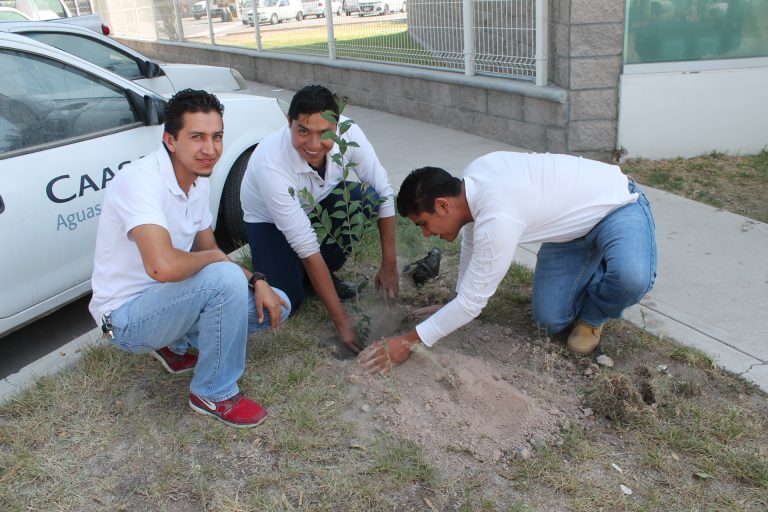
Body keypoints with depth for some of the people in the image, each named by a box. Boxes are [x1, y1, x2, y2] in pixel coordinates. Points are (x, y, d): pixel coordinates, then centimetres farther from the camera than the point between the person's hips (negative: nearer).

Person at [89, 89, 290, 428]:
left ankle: (177, 345, 14)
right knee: (226, 278, -33)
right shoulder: (140, 181, -28)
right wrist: (214, 257, -21)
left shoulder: (198, 179, 1)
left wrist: (256, 281, -7)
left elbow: (208, 252, 9)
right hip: (127, 314, -8)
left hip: (166, 299, 8)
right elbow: (163, 266, -42)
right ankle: (214, 394, -12)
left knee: (275, 306, 1)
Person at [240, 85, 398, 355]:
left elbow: (383, 193, -19)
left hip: (318, 203, 4)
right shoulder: (270, 163, -39)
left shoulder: (348, 132, -30)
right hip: (270, 220, -4)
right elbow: (305, 245, -37)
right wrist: (342, 321, -34)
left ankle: (324, 274, -4)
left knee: (366, 197, -27)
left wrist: (389, 264, -22)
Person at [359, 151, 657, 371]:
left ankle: (592, 315, -5)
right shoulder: (472, 178, -13)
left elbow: (472, 302, -32)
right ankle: (598, 258, 25)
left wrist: (410, 342, -24)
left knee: (631, 277, -39)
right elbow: (472, 241, 5)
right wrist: (456, 307, 11)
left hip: (619, 206, -7)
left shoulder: (498, 219, -40)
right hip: (573, 222, 7)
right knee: (549, 321, 0)